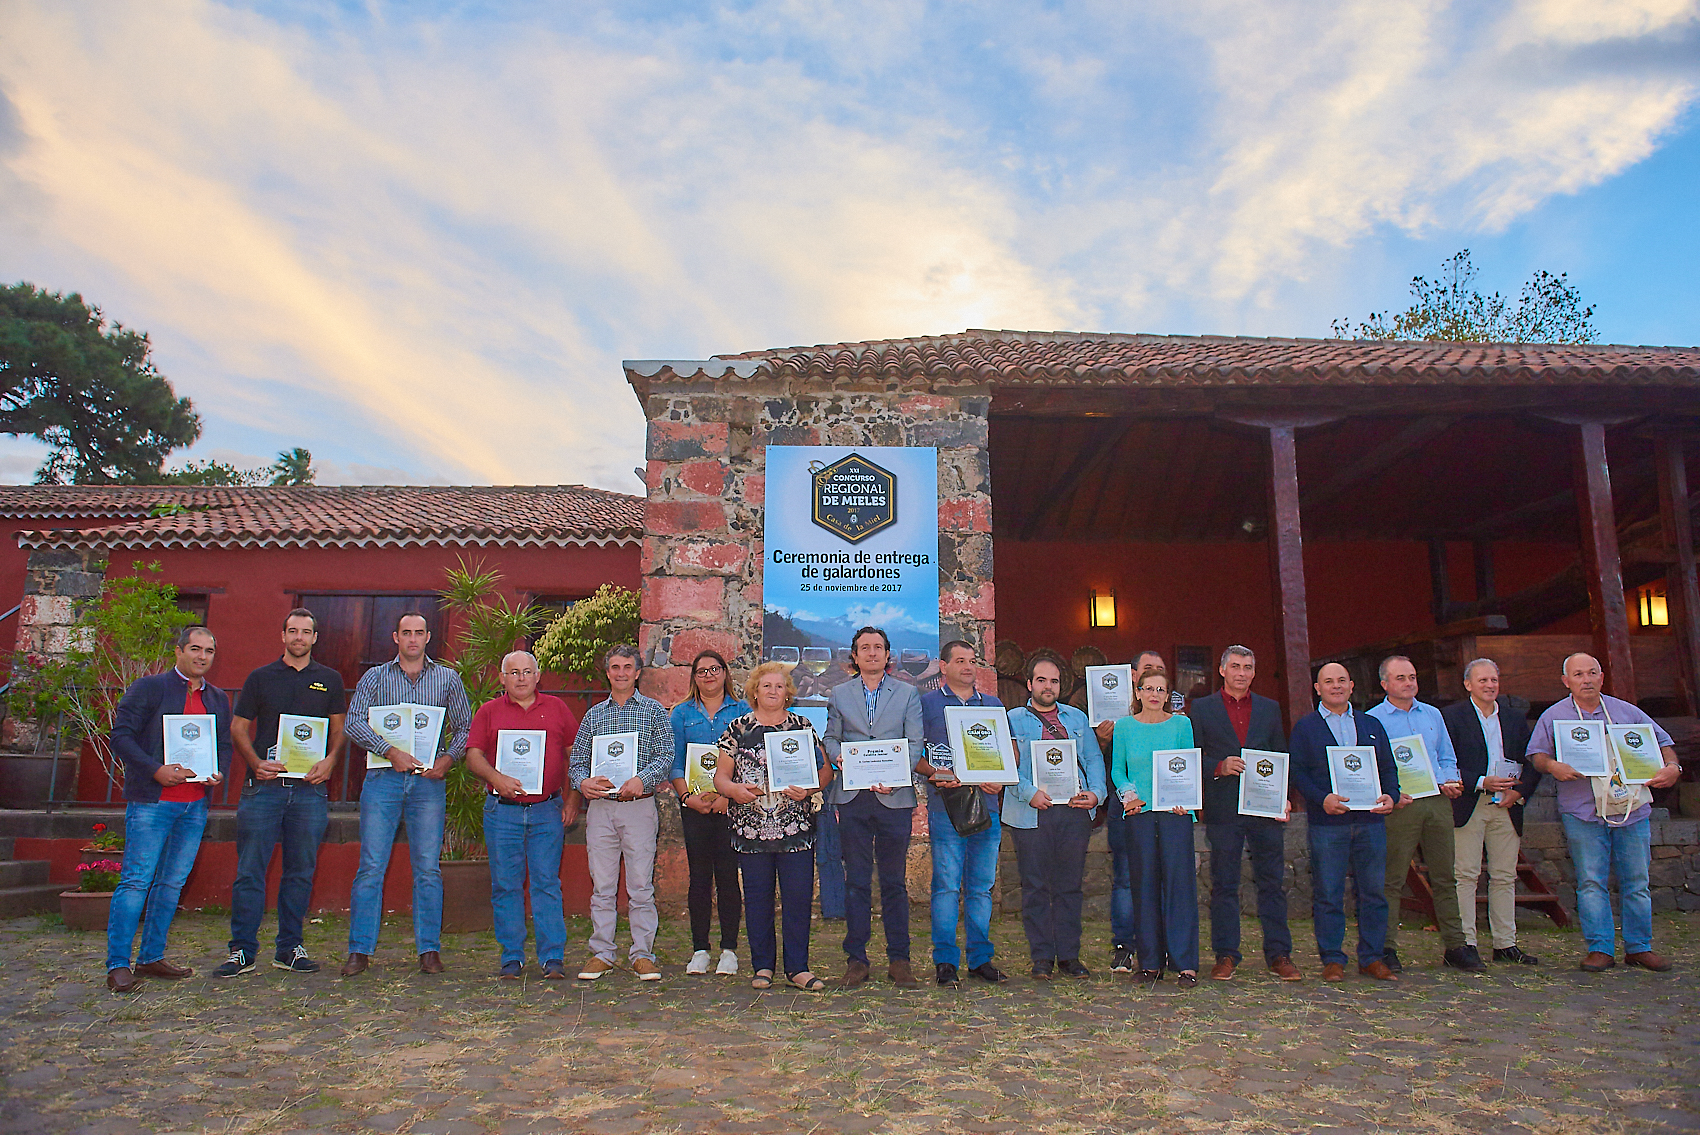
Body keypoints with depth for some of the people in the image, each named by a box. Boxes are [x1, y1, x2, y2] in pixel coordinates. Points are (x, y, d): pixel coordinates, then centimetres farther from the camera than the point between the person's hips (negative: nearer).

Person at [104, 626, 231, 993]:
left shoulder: (217, 698, 16)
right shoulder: (148, 688, -1)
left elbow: (225, 745, 21)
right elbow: (121, 735, -7)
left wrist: (219, 772, 0)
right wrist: (156, 770, -17)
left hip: (195, 804, 6)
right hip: (152, 801, -5)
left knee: (173, 882, 10)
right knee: (137, 880, -6)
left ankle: (152, 958, 19)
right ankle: (118, 965, 1)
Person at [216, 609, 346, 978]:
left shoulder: (330, 680, 12)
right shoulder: (261, 678, 8)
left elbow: (339, 728, 14)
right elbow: (238, 728, 8)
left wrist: (329, 761, -5)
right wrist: (256, 763, -9)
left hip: (309, 788, 1)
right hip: (263, 786, -1)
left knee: (301, 872, 6)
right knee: (250, 871, -1)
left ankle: (290, 948, 15)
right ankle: (243, 951, 8)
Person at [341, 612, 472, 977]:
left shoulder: (448, 679, 11)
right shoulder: (374, 677, 10)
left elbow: (464, 727, 10)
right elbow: (354, 722, -2)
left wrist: (447, 759, -7)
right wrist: (391, 751, -15)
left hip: (428, 781, 0)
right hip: (383, 778, 0)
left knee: (428, 868, 1)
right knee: (371, 866, -2)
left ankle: (429, 949, 9)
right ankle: (360, 950, 7)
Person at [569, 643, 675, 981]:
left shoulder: (653, 710, 7)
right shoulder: (594, 714, 14)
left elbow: (665, 756, -2)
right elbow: (577, 760, 12)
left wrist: (641, 779, -19)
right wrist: (583, 781, -10)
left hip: (640, 805, -2)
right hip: (601, 806, 2)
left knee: (641, 886, 0)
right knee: (602, 886, 5)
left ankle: (643, 954, 9)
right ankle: (601, 954, 15)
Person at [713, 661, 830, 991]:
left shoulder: (802, 726, 9)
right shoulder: (737, 728, 7)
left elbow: (823, 769, 9)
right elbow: (720, 775, 6)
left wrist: (808, 790, -10)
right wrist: (734, 789, -14)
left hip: (796, 825, 0)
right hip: (750, 825, 0)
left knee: (799, 896, -2)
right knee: (757, 897, 6)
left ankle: (797, 967, 8)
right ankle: (762, 966, 18)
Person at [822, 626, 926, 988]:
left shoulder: (908, 693, 10)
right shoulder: (839, 694, 14)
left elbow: (915, 742, 2)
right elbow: (831, 737, 13)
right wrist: (839, 757, -10)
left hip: (894, 796, -1)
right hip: (852, 796, 1)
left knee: (894, 880, 4)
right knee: (856, 880, 4)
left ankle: (899, 959, 13)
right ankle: (856, 960, 12)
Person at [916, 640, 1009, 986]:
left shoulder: (993, 705, 17)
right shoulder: (927, 703, 6)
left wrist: (1000, 779, -2)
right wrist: (933, 773, -15)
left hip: (987, 804, 4)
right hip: (945, 806, -3)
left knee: (982, 886, 7)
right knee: (946, 885, -4)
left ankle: (980, 958, 17)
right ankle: (945, 961, 5)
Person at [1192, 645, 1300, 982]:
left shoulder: (1270, 708, 14)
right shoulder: (1202, 708, 7)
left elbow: (1281, 757, 13)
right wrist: (1219, 767, -15)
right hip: (1223, 810, -2)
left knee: (1272, 882, 5)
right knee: (1223, 885, 3)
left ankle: (1279, 954, 14)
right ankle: (1226, 955, 11)